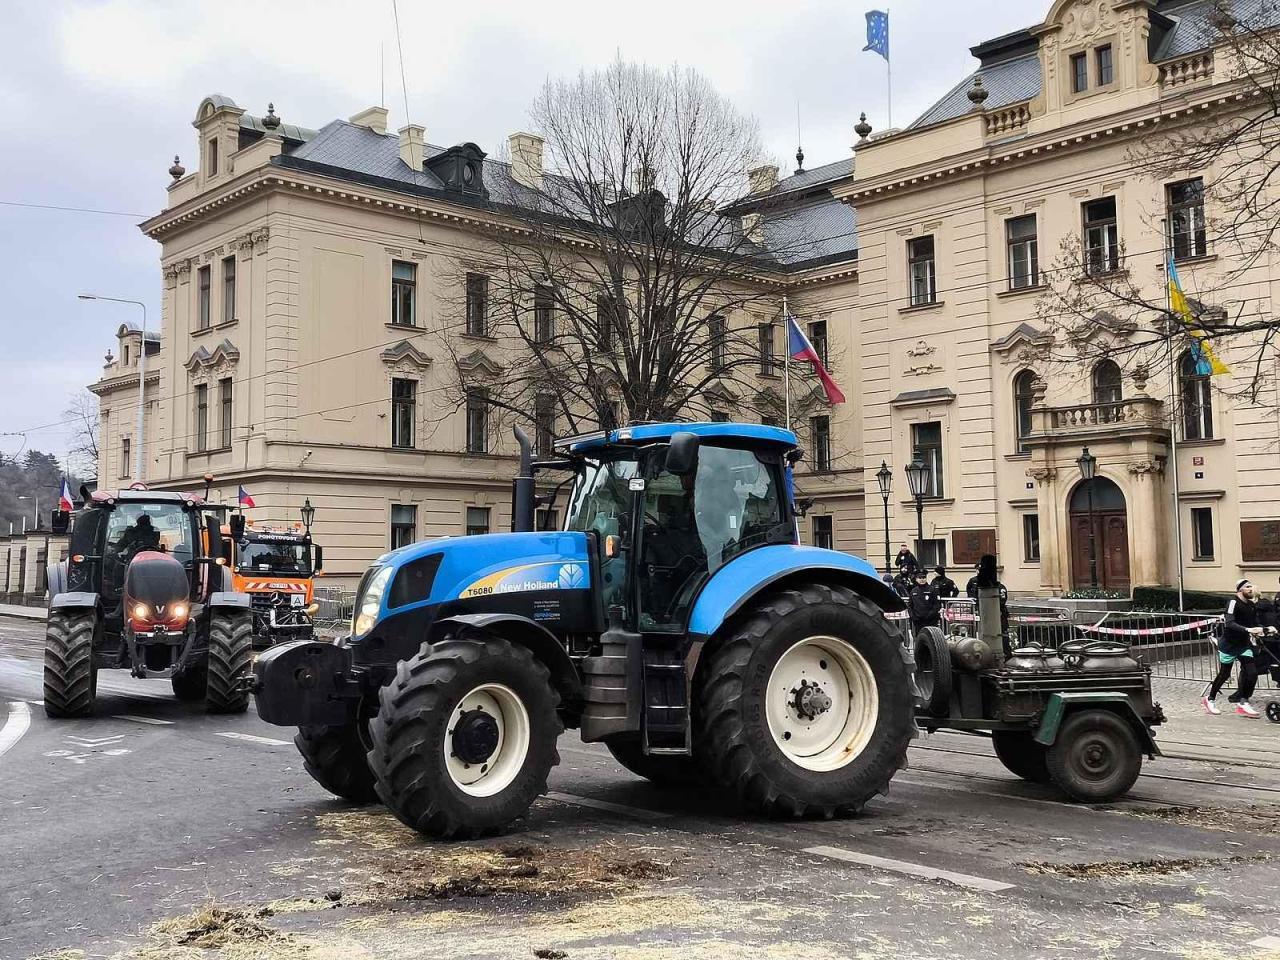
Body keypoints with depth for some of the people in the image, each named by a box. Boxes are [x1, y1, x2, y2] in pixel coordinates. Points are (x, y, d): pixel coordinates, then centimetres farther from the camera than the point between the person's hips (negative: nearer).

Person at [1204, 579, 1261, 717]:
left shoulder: (1252, 606, 3)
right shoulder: (1233, 602, -19)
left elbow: (1256, 622, 2)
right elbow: (1229, 624, -31)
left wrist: (1264, 630, -19)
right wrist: (1248, 630, -41)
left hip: (1244, 645, 6)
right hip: (1229, 645, -6)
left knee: (1252, 673, -8)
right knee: (1224, 675, 3)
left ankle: (1243, 703, 3)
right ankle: (1210, 699, 24)